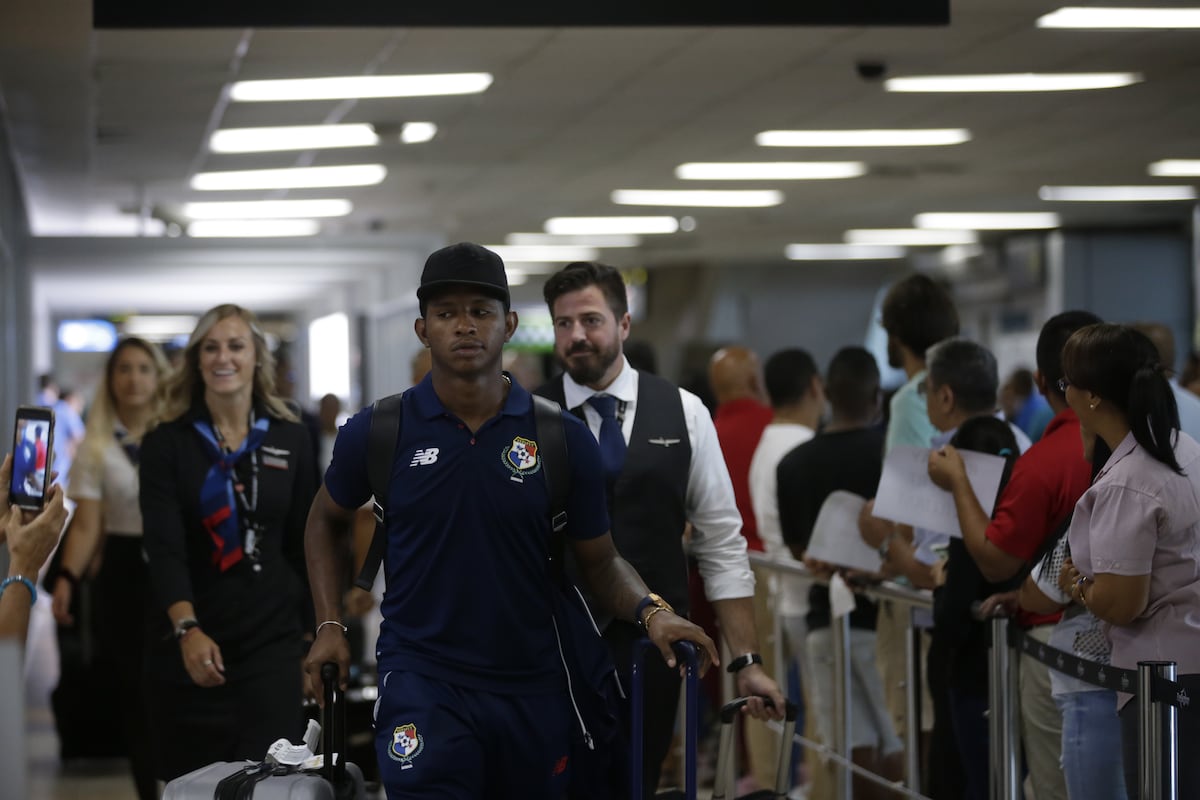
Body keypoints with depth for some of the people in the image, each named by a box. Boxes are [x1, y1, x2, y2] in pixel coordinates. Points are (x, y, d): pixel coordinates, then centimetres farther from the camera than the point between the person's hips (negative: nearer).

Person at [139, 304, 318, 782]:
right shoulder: (166, 444, -3)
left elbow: (302, 543, 10)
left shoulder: (292, 440, 5)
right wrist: (187, 629, -28)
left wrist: (312, 627, 9)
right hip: (188, 643, -1)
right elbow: (163, 547, -14)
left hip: (272, 640, 1)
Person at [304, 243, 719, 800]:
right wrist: (329, 625, 6)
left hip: (532, 686, 2)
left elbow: (599, 561, 6)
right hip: (423, 681, -2)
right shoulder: (377, 433, -2)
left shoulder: (562, 439, -1)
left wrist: (649, 610, -14)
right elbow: (327, 520, 16)